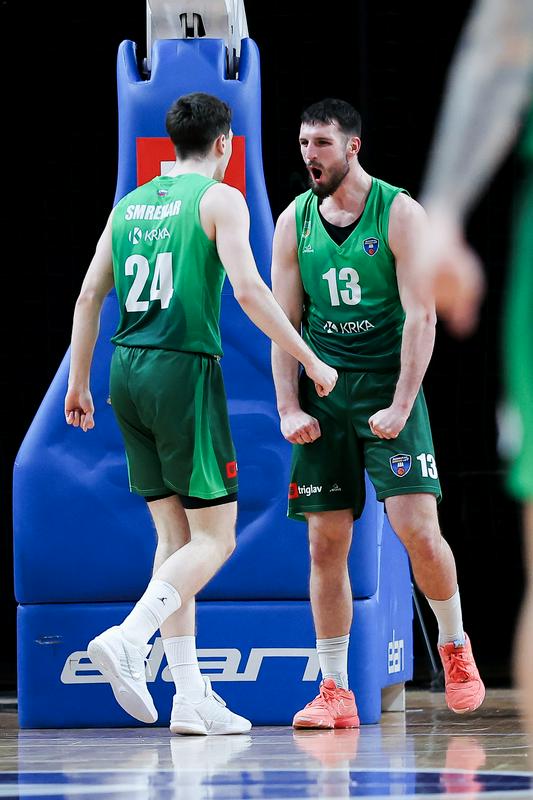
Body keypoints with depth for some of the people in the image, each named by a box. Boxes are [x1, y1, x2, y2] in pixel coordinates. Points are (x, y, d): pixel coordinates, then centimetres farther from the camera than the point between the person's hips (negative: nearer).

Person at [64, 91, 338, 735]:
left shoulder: (130, 203, 16)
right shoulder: (220, 199, -3)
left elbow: (89, 297, 15)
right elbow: (248, 290, -14)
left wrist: (78, 384, 22)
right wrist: (312, 362, -8)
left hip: (127, 370, 7)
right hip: (184, 368, -7)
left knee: (174, 535, 10)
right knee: (214, 538, -1)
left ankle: (190, 698, 6)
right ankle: (128, 639, -22)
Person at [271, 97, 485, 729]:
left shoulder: (400, 214, -5)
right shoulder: (294, 222, 6)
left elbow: (421, 316, -10)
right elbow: (284, 321, 7)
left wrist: (401, 405, -18)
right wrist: (289, 409, -4)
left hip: (388, 391, -3)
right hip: (323, 395, 3)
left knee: (417, 528, -13)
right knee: (326, 542, 0)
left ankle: (455, 646, 13)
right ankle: (335, 692, 4)